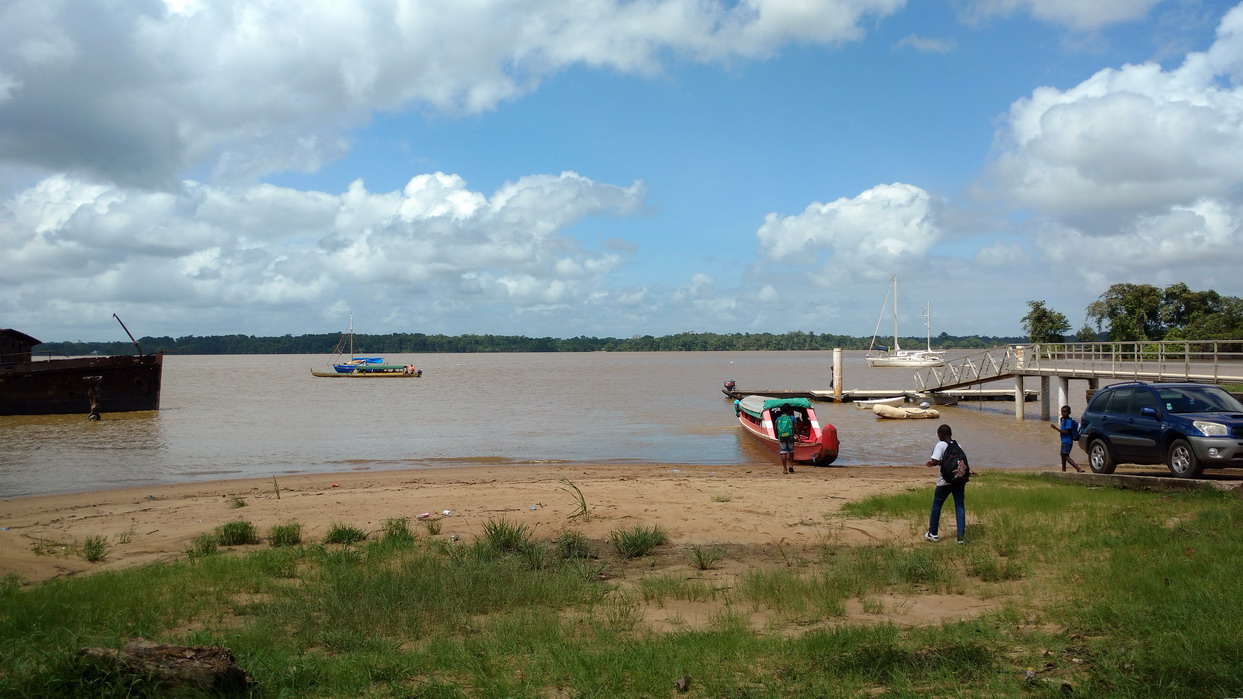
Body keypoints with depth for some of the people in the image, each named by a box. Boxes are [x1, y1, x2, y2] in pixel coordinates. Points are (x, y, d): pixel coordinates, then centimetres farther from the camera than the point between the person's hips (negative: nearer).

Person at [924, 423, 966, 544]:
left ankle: (933, 534, 19)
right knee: (960, 506, 6)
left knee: (936, 505, 11)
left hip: (945, 481, -5)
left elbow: (935, 461, -21)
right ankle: (961, 536, -1)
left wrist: (930, 464, 2)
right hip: (959, 479, 5)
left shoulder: (940, 445, -9)